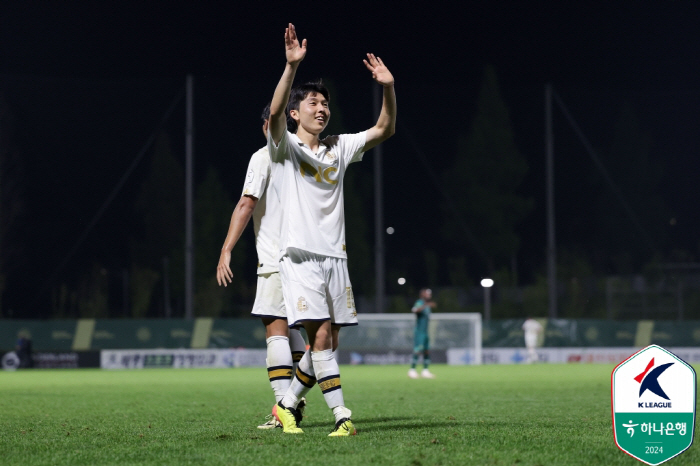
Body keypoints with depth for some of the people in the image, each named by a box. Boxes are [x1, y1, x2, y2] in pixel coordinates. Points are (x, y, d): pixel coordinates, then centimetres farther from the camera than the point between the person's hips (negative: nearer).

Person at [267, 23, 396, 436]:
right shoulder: (285, 147, 1)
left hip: (335, 257, 6)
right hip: (301, 256, -5)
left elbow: (384, 130, 11)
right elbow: (275, 113, -19)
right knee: (320, 336, -16)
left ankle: (288, 405, 24)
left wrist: (388, 88, -5)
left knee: (328, 342, 6)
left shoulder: (339, 149, 15)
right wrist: (292, 66, -33)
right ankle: (342, 416, -16)